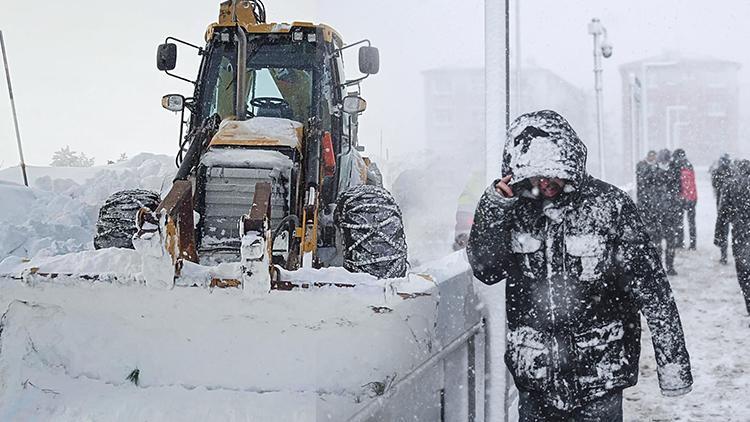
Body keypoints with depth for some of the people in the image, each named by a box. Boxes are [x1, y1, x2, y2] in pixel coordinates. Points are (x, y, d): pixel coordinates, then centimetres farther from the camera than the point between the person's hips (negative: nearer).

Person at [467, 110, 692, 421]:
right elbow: (486, 271, -4)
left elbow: (651, 289, -8)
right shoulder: (516, 207, 0)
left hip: (598, 374, -3)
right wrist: (493, 209, -17)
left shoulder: (609, 205, -10)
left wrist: (673, 365, -8)